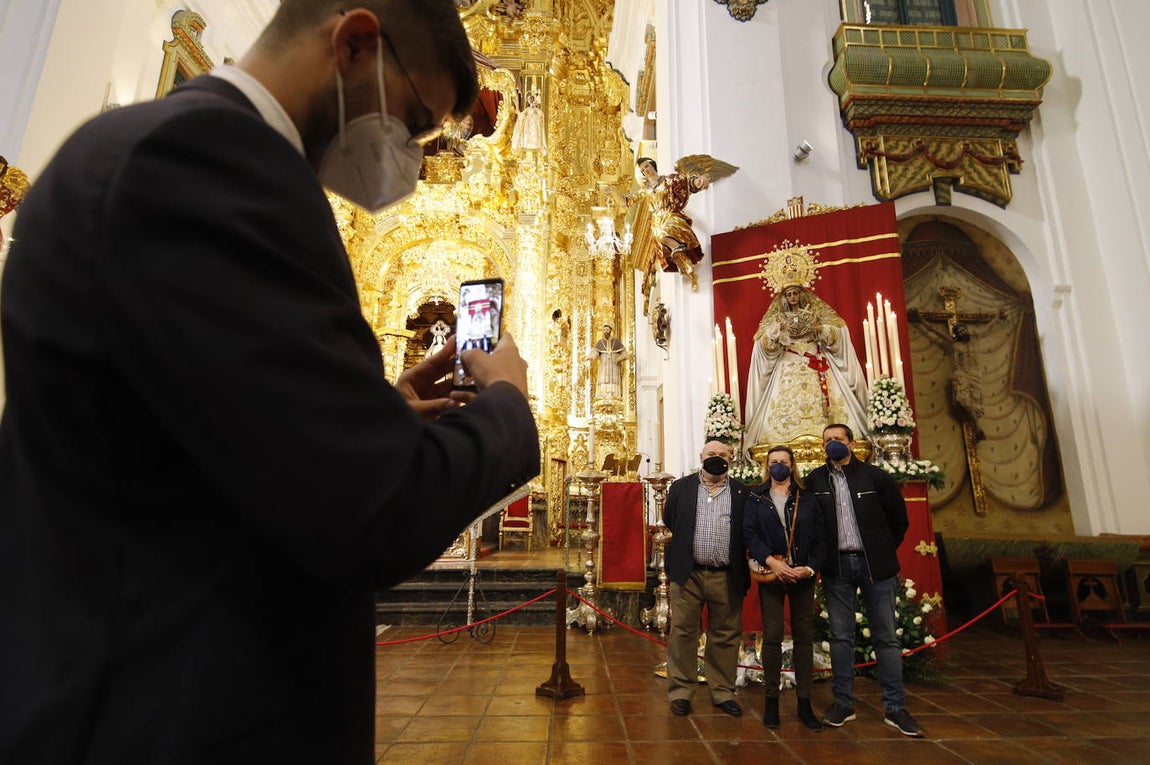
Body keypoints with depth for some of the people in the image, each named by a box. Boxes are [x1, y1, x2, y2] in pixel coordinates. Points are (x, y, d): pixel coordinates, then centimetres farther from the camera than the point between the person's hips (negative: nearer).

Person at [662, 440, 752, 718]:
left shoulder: (742, 492, 6)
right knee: (683, 633, 4)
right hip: (688, 573, -1)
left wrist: (743, 558, -3)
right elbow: (669, 521, 9)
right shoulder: (681, 487, 6)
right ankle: (680, 692, 17)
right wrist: (687, 546, 8)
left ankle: (723, 692, 26)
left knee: (726, 637, 10)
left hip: (727, 577, 1)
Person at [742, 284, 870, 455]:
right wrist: (779, 329, -12)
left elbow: (837, 331, 7)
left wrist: (818, 329, -10)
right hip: (790, 366, 0)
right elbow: (764, 341, 4)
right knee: (788, 402, -13)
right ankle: (788, 439, -17)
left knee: (821, 400, -12)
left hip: (816, 365, 0)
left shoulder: (815, 313, 13)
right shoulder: (778, 318, 14)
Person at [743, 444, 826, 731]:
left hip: (802, 575, 2)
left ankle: (804, 702, 14)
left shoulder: (807, 499, 8)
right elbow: (749, 534, -5)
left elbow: (820, 538, 4)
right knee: (772, 636, 0)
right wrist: (771, 562, -17)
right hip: (770, 574, -1)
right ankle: (771, 699, 12)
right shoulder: (756, 499, 6)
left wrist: (810, 568, -10)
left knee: (804, 635, 5)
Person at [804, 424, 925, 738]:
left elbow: (899, 518, 7)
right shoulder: (815, 480, 2)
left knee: (886, 637, 6)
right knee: (840, 637, 7)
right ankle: (843, 703, 18)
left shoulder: (876, 476, -1)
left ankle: (895, 708, 16)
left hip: (875, 565, -1)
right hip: (837, 567, 1)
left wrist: (886, 550, 8)